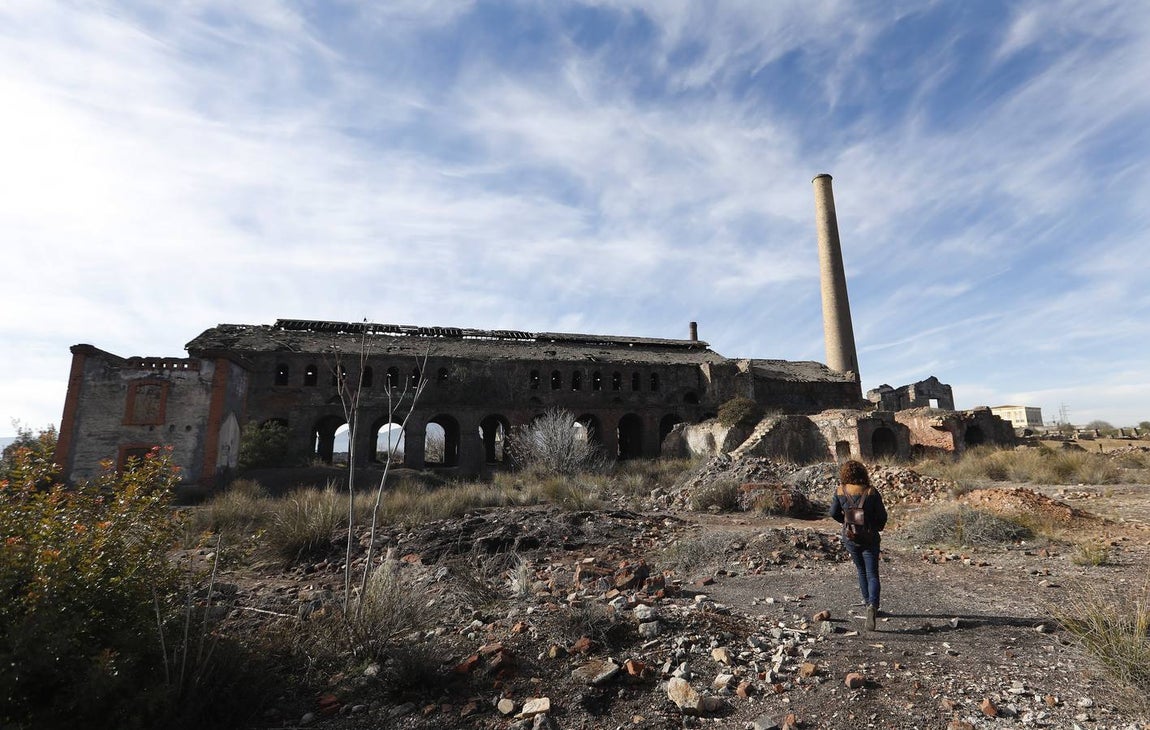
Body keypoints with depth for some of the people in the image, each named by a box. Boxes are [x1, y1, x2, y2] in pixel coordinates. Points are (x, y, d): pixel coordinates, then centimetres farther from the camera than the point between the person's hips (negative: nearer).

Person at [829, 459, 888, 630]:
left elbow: (834, 513, -2)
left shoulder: (840, 491, -8)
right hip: (870, 538, -2)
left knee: (861, 571, 21)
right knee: (872, 575, 2)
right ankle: (872, 605, -19)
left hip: (849, 538, 2)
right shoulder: (871, 492, -11)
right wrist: (877, 528, 16)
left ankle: (869, 604, 30)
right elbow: (882, 515, -4)